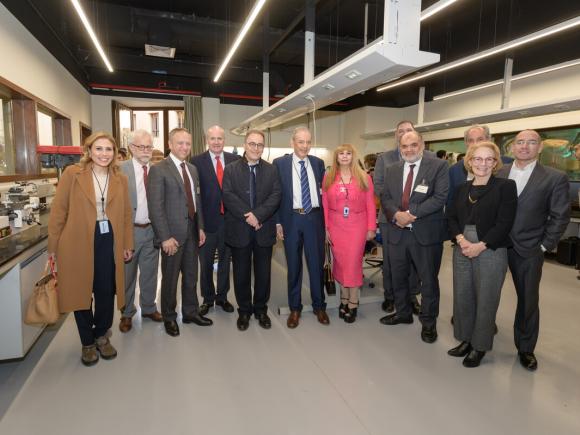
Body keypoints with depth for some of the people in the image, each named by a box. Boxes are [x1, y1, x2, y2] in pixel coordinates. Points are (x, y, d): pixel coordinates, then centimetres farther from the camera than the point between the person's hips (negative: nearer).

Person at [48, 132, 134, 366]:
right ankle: (87, 342, 29)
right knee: (81, 292, 10)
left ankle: (102, 336, 32)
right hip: (78, 243, -2)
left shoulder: (120, 179, 5)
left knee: (106, 292, 9)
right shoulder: (72, 173, -4)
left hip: (109, 242, 2)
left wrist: (127, 244, 8)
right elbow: (58, 211, -3)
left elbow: (125, 214, 8)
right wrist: (53, 246, -3)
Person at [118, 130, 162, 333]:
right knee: (127, 274, 12)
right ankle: (127, 313, 30)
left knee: (150, 272, 16)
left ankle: (149, 308, 35)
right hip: (129, 230, -3)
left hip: (152, 230, 3)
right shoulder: (121, 169, -8)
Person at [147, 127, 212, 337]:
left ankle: (191, 312, 34)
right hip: (173, 234, -6)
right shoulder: (158, 169, -10)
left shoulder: (193, 169, 11)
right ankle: (169, 318, 27)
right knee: (170, 278, 9)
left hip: (192, 232, 6)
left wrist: (200, 227, 9)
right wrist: (165, 237, -17)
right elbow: (155, 207, -15)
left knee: (191, 276, 17)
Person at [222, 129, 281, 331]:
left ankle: (261, 309, 28)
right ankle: (244, 310, 26)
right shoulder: (231, 169, 3)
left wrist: (258, 215, -18)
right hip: (239, 230, -1)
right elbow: (228, 196, -8)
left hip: (264, 229, 1)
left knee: (263, 272, 10)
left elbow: (276, 195, -5)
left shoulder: (271, 170, 7)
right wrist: (247, 216, -18)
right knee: (241, 273, 9)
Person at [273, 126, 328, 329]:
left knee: (317, 264, 9)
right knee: (293, 266, 9)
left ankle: (319, 306, 26)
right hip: (291, 219, -2)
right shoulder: (280, 163, 0)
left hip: (314, 218, 2)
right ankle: (294, 308, 24)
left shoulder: (318, 163, 8)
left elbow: (323, 190, 12)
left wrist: (325, 219, 7)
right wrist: (278, 222, -4)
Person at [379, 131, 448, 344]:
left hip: (426, 232, -4)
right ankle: (403, 313, 38)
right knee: (398, 277, 17)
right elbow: (385, 197, 5)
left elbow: (440, 197, -14)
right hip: (397, 232, 5)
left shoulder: (438, 166, -5)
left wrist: (411, 213, -19)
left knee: (429, 280, 8)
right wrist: (396, 214, -15)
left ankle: (429, 322, 27)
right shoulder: (392, 170, 10)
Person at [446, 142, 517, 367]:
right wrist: (461, 239, -10)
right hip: (462, 250, 5)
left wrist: (480, 246, -17)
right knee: (462, 297, 11)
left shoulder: (506, 186, -3)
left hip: (491, 252, -4)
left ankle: (480, 346, 24)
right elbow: (451, 216, 7)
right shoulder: (463, 188, 12)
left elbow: (504, 223, -11)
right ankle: (465, 340, 30)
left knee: (485, 300, 6)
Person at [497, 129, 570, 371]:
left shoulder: (555, 178, -5)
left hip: (528, 251, -1)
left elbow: (560, 217, -3)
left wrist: (544, 246, -6)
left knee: (528, 300, 10)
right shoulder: (499, 174, 3)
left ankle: (525, 348, 27)